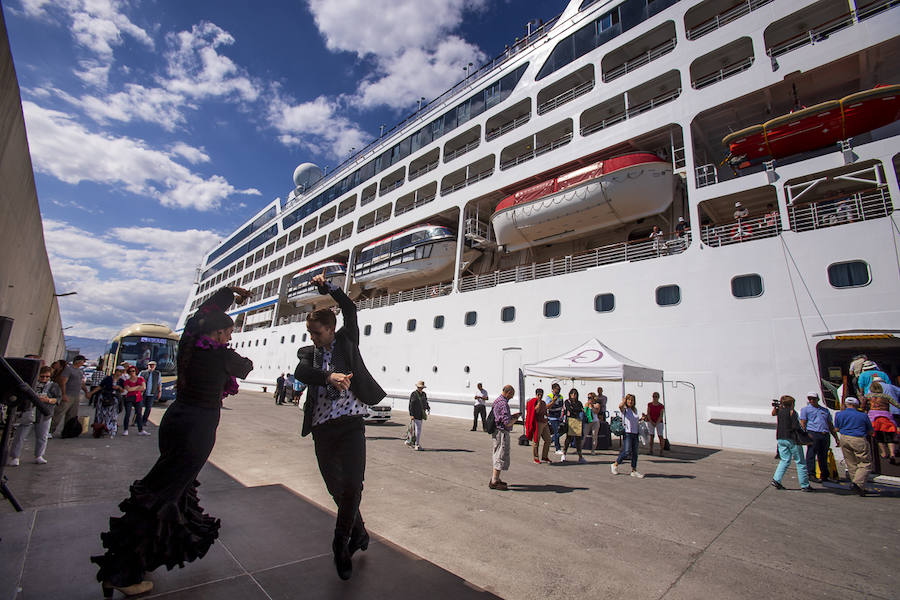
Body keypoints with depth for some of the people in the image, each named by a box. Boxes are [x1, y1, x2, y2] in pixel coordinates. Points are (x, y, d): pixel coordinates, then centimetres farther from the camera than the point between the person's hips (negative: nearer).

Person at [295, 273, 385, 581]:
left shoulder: (347, 340, 7)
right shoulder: (307, 352, 10)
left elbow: (350, 309, -2)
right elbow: (301, 371, -12)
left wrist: (327, 286, 2)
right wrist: (330, 375, -29)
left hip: (350, 424, -3)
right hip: (322, 429, 3)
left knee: (352, 485, -13)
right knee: (336, 488, 11)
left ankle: (341, 543, 10)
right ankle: (359, 533, 34)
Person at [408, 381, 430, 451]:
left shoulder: (424, 394, 12)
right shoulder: (413, 394, -10)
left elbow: (426, 403, 21)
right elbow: (411, 405, -13)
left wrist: (428, 408, 2)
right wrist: (411, 415, -17)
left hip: (421, 414, 7)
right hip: (415, 414, -7)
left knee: (415, 429, 15)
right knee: (418, 429, -7)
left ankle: (409, 441, 28)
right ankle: (417, 445, 0)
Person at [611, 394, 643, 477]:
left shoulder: (635, 410, 14)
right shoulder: (624, 409, -3)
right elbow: (620, 406, -27)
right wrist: (624, 401, -13)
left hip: (635, 433, 6)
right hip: (627, 433, -6)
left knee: (635, 453, 6)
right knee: (627, 452, -11)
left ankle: (634, 471, 16)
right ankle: (615, 465, 6)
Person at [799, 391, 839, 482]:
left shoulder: (825, 410, 21)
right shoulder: (805, 409, 8)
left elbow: (830, 425, 23)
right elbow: (803, 423, 0)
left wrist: (836, 438, 17)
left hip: (825, 435, 4)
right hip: (813, 434, -4)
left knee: (823, 456, 9)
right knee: (811, 454, -7)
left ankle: (824, 475, 19)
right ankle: (811, 474, -4)